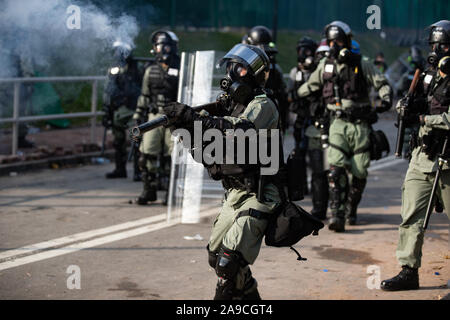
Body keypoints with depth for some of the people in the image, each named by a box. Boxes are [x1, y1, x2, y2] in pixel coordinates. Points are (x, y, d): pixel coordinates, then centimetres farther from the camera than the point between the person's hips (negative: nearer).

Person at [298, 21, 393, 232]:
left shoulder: (362, 65, 1)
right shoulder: (325, 65, 9)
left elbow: (382, 84, 2)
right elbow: (310, 86, 24)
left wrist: (386, 99, -15)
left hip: (360, 125, -1)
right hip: (338, 123, 1)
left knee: (359, 173, 2)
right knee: (336, 169, -16)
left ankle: (351, 209, 24)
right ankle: (337, 215, -21)